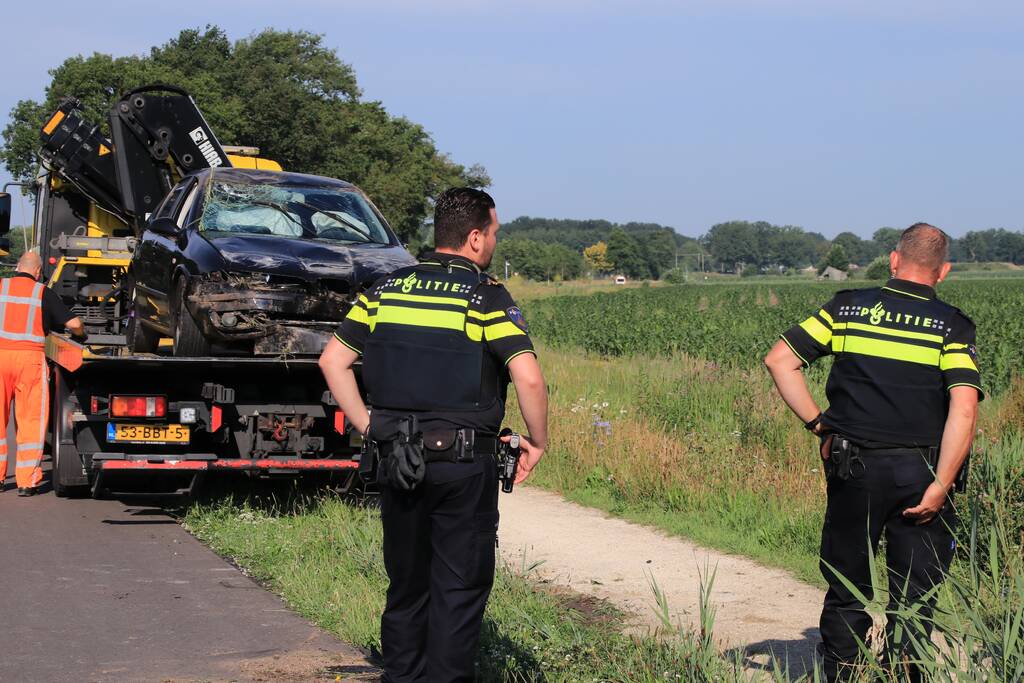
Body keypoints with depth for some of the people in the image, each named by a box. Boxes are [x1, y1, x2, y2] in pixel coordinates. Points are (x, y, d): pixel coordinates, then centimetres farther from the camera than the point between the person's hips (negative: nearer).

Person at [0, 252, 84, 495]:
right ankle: (27, 481, 1)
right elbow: (73, 324, 1)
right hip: (30, 356, -2)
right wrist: (82, 334, 23)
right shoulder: (44, 293, 4)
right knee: (31, 420, 4)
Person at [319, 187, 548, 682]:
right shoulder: (486, 298, -8)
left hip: (396, 460, 5)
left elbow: (333, 359, 6)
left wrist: (368, 426, 9)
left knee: (406, 587, 17)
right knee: (459, 590, 5)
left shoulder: (388, 288, 7)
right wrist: (538, 441, -5)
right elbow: (528, 378, -19)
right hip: (464, 462, -4)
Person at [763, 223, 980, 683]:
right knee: (914, 598, 8)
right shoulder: (952, 327, -2)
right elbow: (964, 410, -14)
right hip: (921, 472, -1)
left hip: (854, 468, 1)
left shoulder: (848, 308, 4)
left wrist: (817, 423, 6)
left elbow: (779, 360, 2)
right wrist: (940, 486, -12)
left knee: (847, 590, 13)